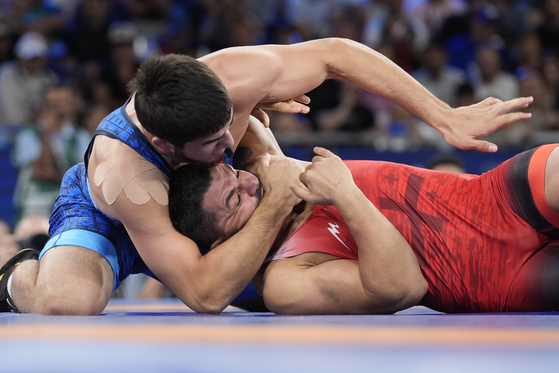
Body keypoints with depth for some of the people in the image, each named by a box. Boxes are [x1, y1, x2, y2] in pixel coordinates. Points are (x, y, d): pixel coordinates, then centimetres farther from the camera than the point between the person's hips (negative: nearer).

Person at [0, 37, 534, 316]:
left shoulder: (229, 76, -36)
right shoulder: (121, 174, -46)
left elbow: (335, 54, -21)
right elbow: (205, 295, -46)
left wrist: (447, 120, -25)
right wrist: (276, 204, -46)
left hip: (189, 207, 6)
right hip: (100, 220, -6)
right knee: (70, 302, -39)